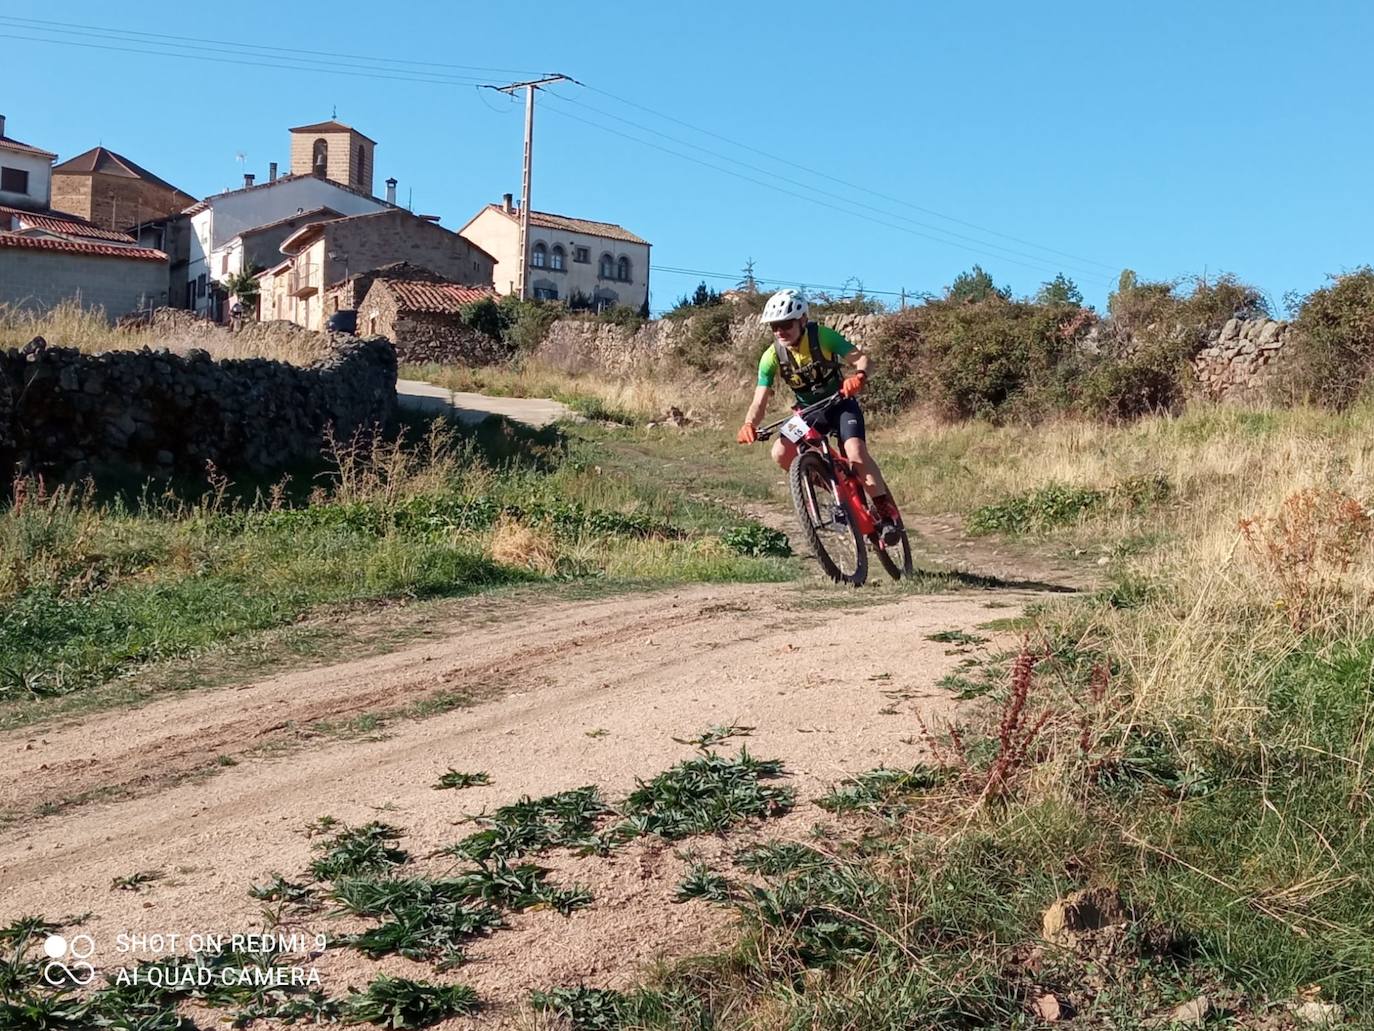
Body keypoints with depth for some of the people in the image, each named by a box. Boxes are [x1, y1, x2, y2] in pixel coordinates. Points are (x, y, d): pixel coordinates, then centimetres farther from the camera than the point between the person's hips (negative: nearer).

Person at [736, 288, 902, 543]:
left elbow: (861, 358, -23)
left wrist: (859, 376, -47)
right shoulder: (772, 357, -15)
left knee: (855, 452, -29)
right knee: (781, 453, -21)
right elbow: (760, 401, -19)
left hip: (841, 403, -3)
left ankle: (889, 513, -17)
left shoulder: (822, 336, -20)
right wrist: (749, 424, -40)